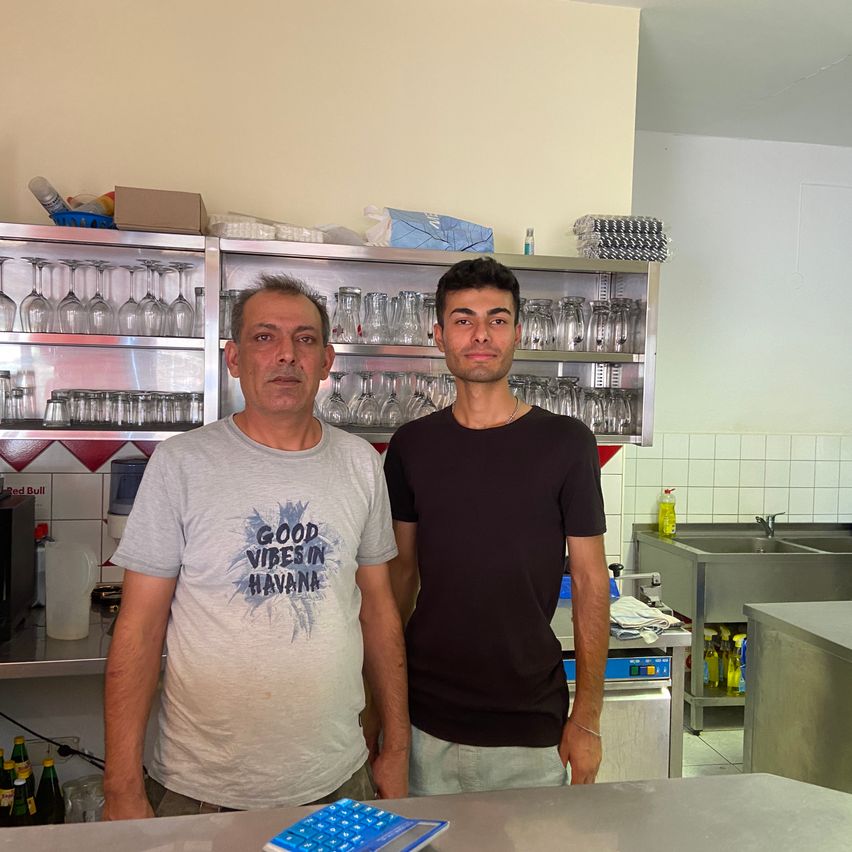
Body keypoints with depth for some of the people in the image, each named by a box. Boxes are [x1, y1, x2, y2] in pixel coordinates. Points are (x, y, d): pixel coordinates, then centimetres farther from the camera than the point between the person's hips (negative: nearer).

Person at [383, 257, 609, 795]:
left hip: (530, 728, -2)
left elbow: (591, 584, -5)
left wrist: (588, 717, -6)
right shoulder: (412, 446, 0)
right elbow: (401, 573, 7)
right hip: (426, 721, 2)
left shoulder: (566, 443, -8)